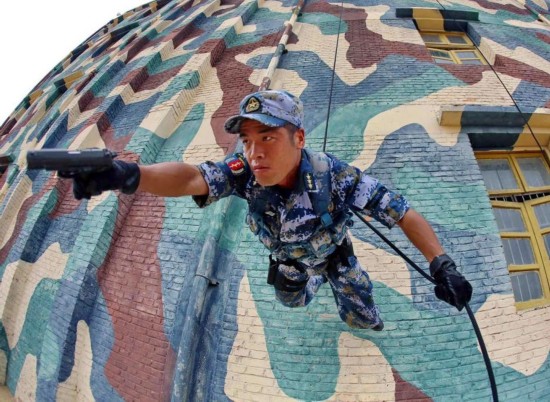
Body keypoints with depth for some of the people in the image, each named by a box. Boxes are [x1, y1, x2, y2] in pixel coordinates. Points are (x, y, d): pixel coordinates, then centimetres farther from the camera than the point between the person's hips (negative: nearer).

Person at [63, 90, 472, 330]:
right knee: (294, 300, 32)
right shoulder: (245, 171, -36)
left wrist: (443, 265, -46)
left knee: (366, 322, 17)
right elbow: (192, 177, -53)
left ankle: (344, 282, 50)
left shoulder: (336, 176, -41)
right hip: (288, 259, 2)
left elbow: (405, 214, -36)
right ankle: (317, 280, 65)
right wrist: (129, 174, -72)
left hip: (334, 252, -2)